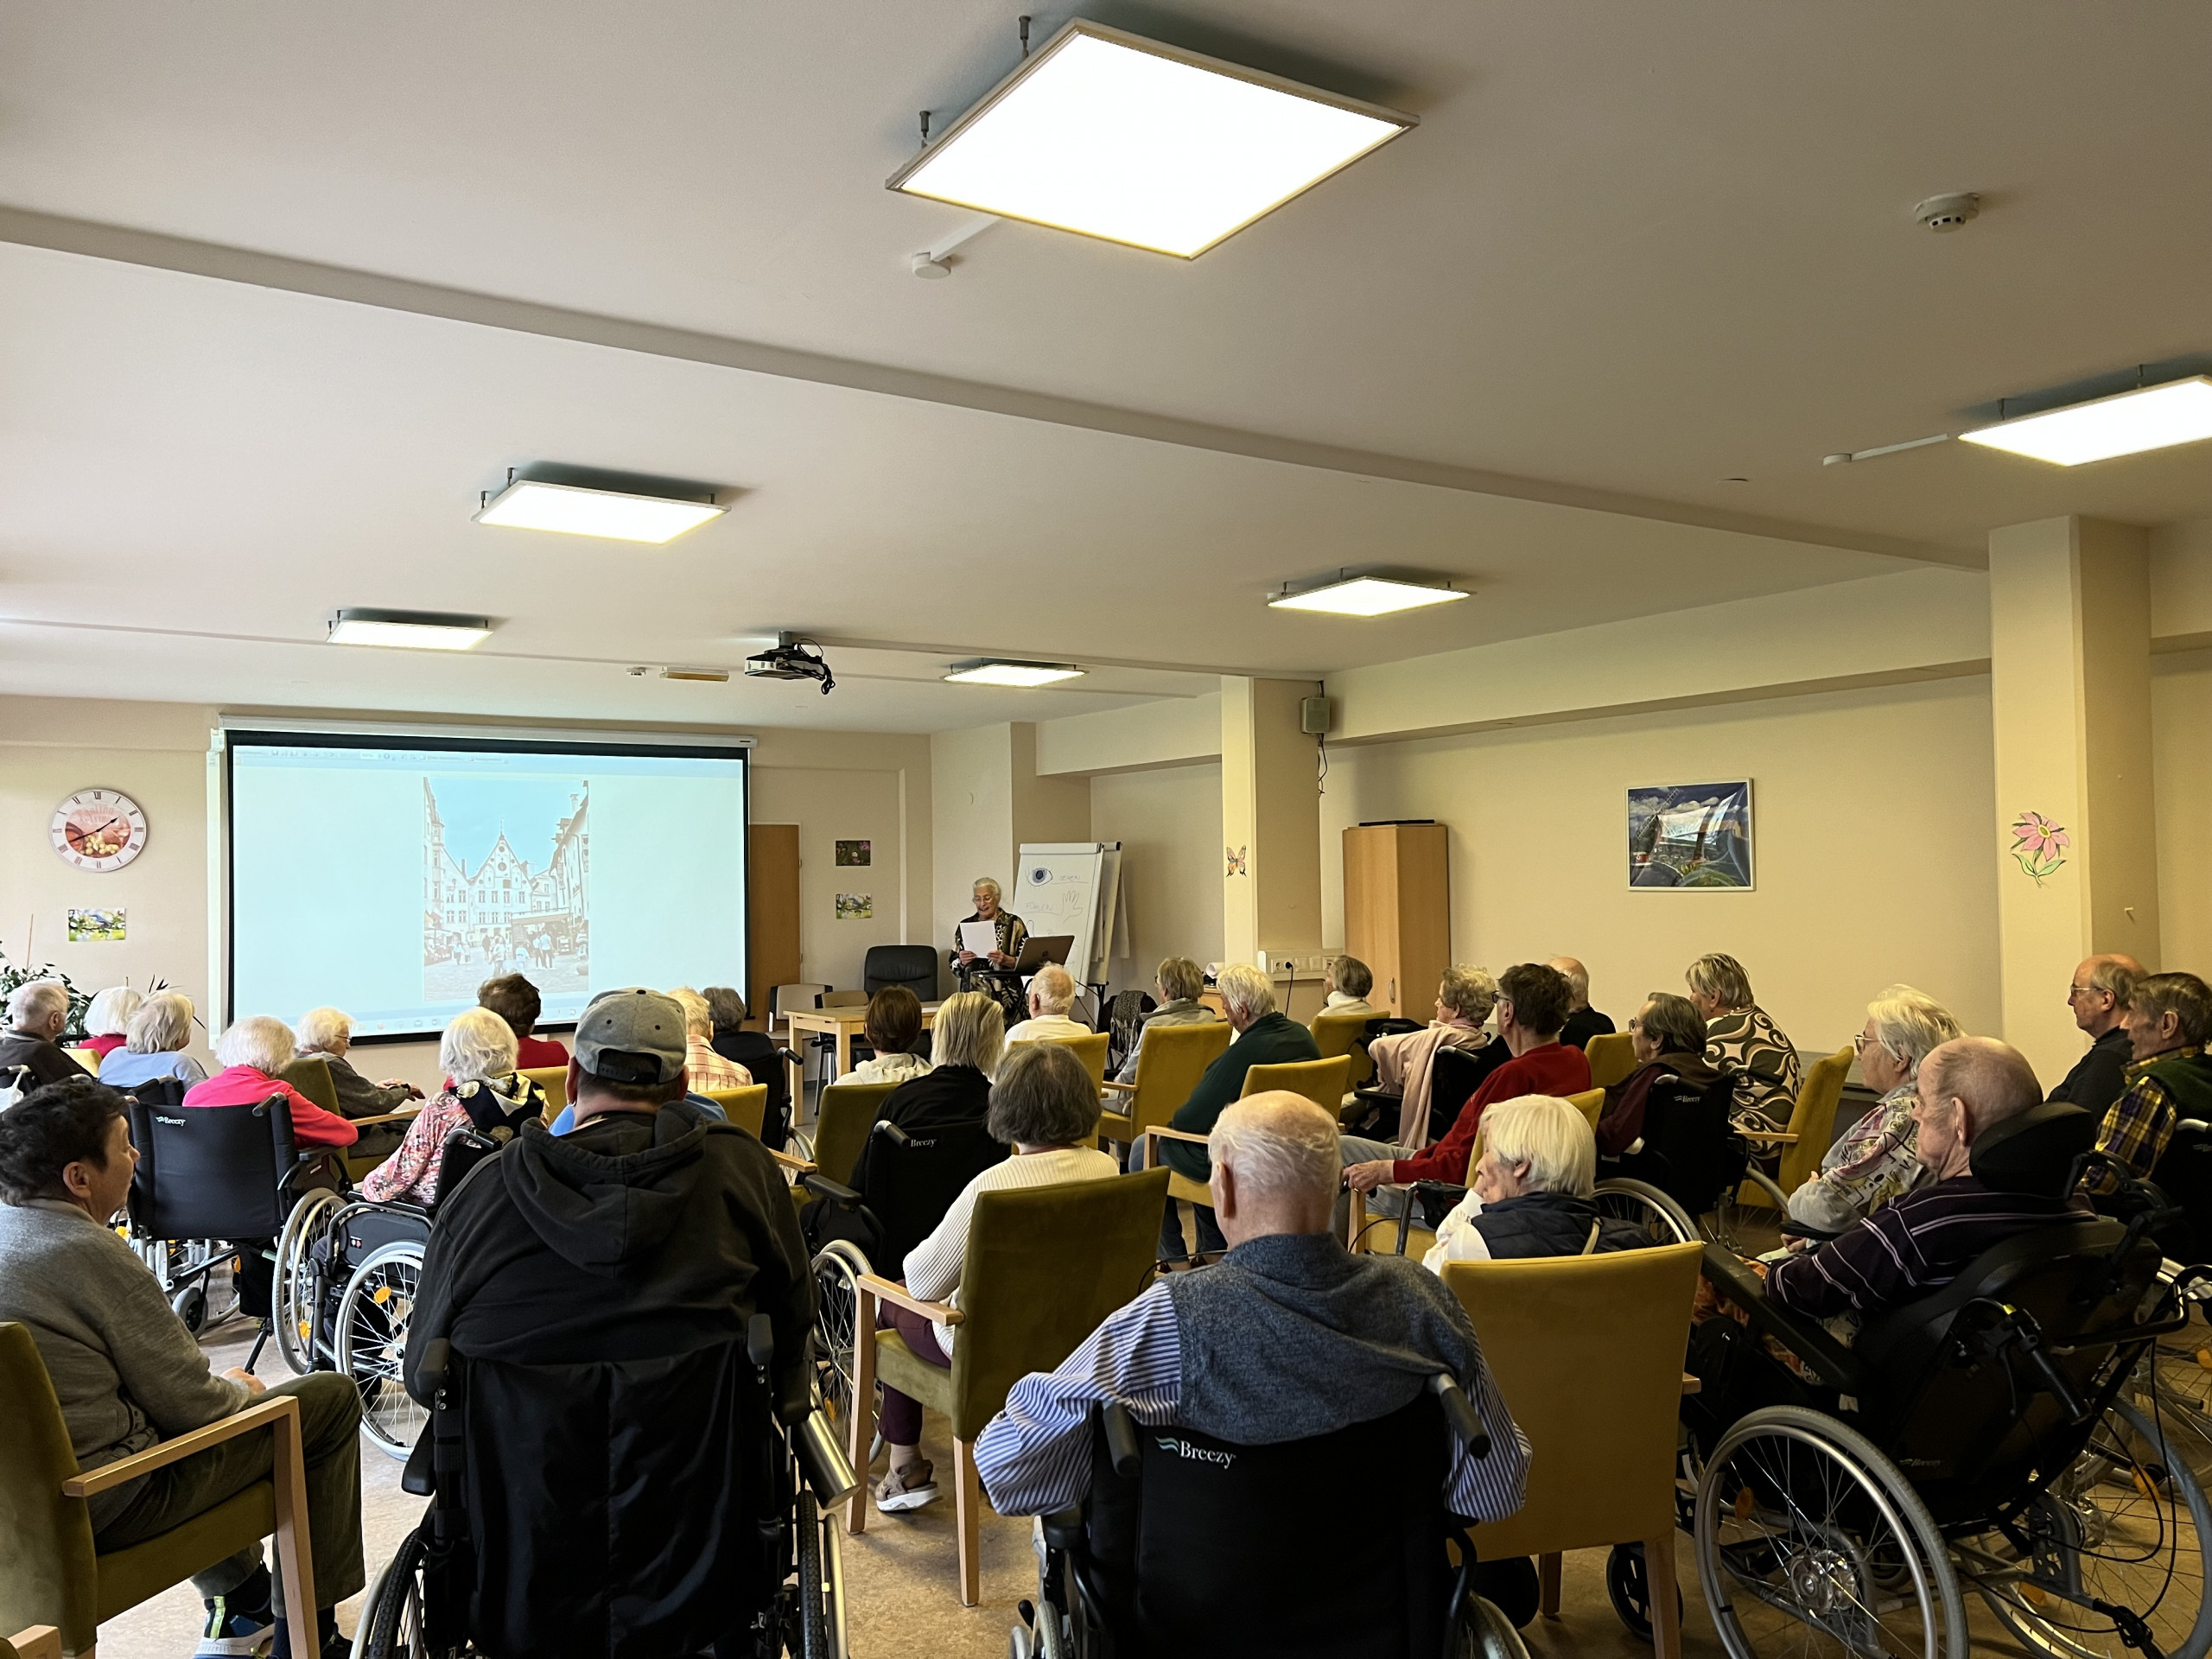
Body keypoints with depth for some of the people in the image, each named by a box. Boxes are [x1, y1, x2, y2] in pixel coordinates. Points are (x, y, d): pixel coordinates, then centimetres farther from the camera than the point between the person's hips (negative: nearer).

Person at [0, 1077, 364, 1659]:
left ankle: (238, 1610, 37)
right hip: (101, 1507, -9)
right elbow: (186, 1403, -17)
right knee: (332, 1397, 1)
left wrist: (222, 1388, 14)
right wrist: (241, 1391, 5)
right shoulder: (88, 1252, -23)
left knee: (218, 1392, 32)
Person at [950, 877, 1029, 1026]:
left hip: (1006, 997, -2)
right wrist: (961, 962, -6)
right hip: (973, 997, 2)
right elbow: (954, 966, 14)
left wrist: (1006, 960, -17)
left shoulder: (1014, 924, 3)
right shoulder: (965, 925, 13)